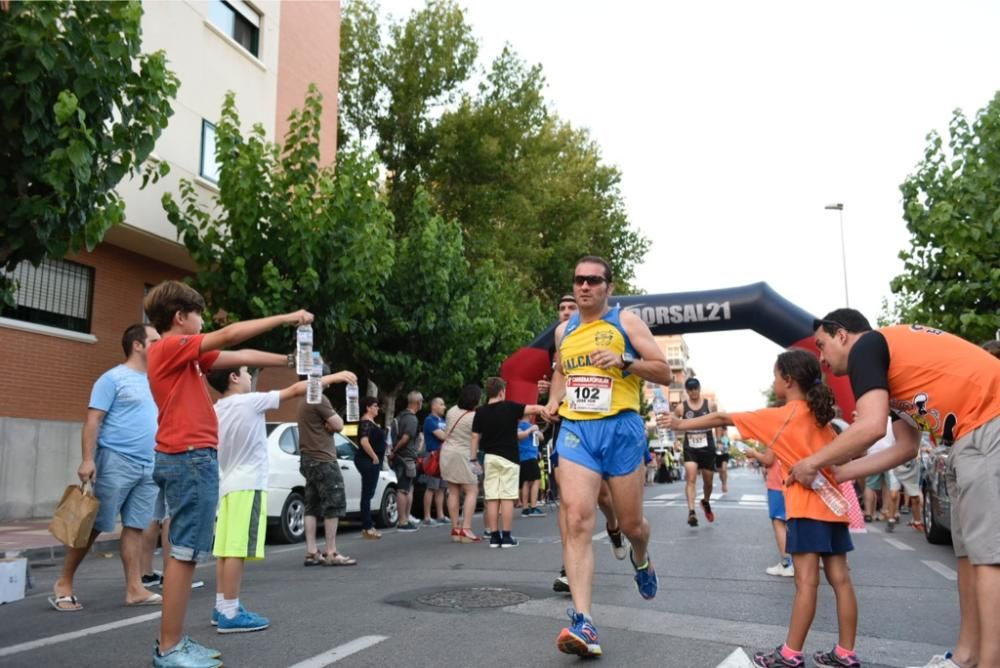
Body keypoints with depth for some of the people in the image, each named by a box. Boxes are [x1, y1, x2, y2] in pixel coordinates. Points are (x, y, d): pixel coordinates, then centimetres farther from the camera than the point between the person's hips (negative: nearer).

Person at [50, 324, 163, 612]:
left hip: (149, 466, 7)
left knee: (135, 528, 6)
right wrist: (88, 459, -18)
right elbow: (93, 420, -11)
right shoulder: (113, 378, -5)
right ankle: (63, 584, 15)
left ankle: (135, 589, 8)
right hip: (116, 461, -6)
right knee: (93, 526, 1)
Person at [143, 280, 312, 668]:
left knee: (181, 551, 12)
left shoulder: (184, 354, 17)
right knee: (184, 553, -6)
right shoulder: (168, 348, -10)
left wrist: (288, 360, 15)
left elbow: (240, 357, 17)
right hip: (191, 459, -10)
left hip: (185, 459, 10)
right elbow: (230, 336, -14)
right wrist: (286, 318, -8)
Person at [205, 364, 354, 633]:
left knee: (226, 550, 11)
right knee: (237, 550, -7)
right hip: (247, 485, -9)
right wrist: (333, 377, -6)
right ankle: (230, 613, -5)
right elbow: (296, 389, -11)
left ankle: (222, 607, 17)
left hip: (229, 485, 9)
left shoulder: (216, 411, 10)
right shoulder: (249, 402, -13)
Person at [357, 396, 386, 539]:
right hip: (368, 461, -10)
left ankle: (368, 526, 19)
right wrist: (374, 457, -23)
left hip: (372, 462, 10)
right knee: (367, 494, -6)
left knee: (369, 494, 13)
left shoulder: (371, 422, 16)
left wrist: (378, 458, 19)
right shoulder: (366, 422, -15)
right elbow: (364, 441, -31)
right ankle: (367, 528, -3)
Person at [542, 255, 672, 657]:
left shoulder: (626, 322, 0)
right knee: (576, 520, -14)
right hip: (575, 429, 3)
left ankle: (641, 560, 48)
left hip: (621, 428, -2)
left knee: (630, 523, 10)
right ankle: (582, 622, -14)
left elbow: (664, 372, -2)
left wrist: (624, 361, -18)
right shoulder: (563, 331, 13)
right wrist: (554, 400, 11)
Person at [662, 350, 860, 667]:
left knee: (807, 582, -5)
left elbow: (722, 419, -4)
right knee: (840, 579, 8)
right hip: (833, 504, 7)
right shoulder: (821, 417, 13)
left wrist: (682, 424, 5)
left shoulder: (779, 416, -7)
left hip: (807, 508, -7)